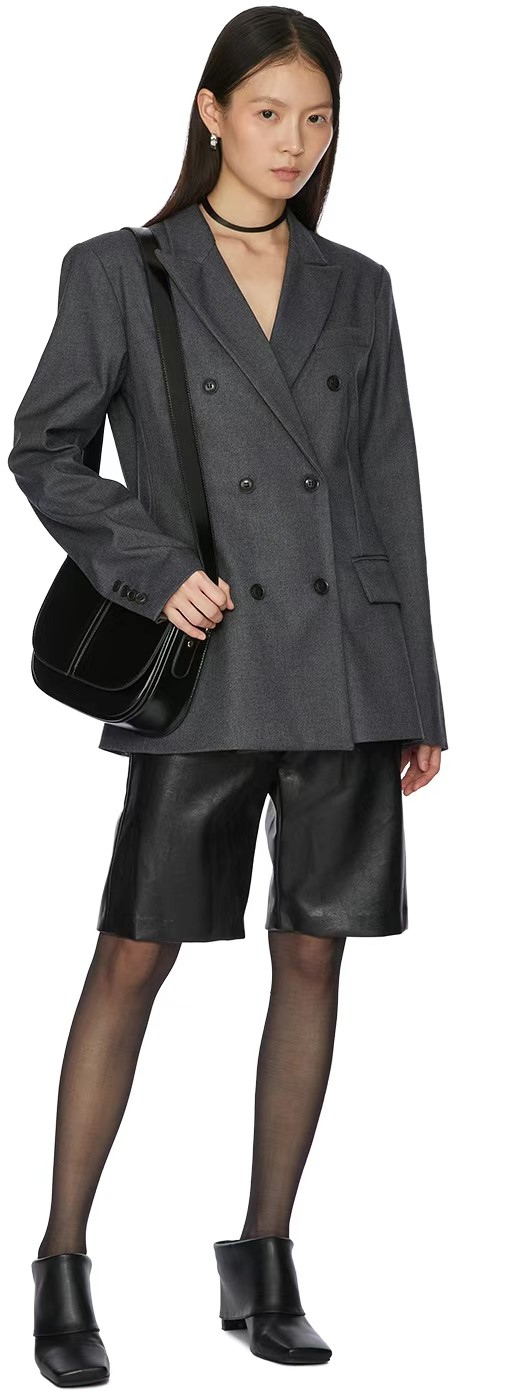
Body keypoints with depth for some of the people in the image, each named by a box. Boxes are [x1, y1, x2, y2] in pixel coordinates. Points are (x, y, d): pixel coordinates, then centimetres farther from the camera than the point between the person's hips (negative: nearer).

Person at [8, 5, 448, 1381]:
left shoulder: (356, 288, 11)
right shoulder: (119, 272, 2)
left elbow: (393, 492, 11)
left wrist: (418, 699, 9)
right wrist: (155, 572, -10)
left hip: (348, 662, 4)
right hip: (209, 665, -3)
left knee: (312, 955, 6)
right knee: (136, 951, -3)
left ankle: (263, 1260, 18)